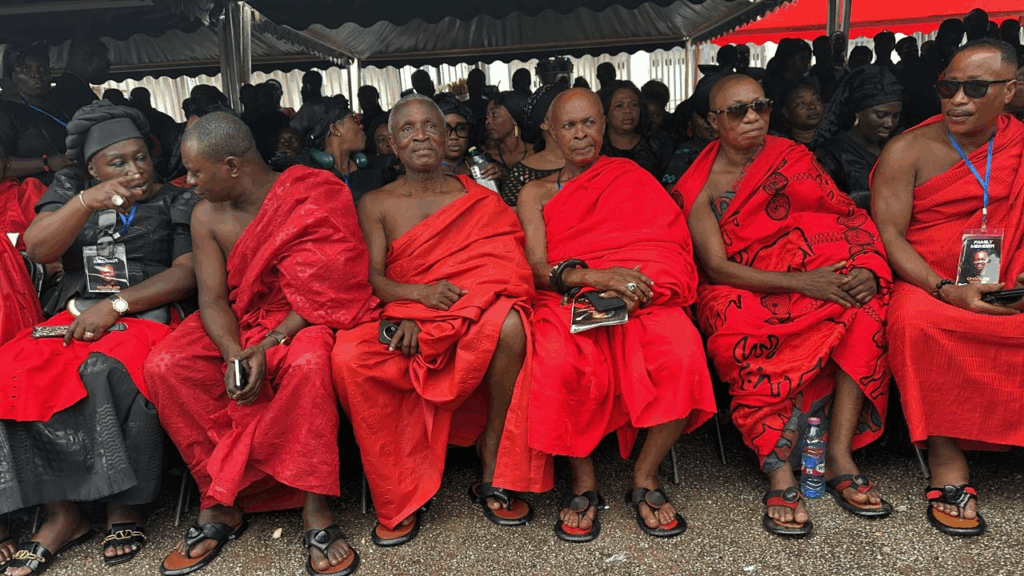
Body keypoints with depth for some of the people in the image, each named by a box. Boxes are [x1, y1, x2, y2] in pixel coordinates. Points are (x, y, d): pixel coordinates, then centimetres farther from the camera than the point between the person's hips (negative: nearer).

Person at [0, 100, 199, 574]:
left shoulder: (177, 204, 11)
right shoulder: (72, 191, 19)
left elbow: (187, 273, -2)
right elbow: (38, 250, 2)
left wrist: (114, 305, -11)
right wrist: (87, 203, -15)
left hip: (145, 318, -3)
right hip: (74, 318, 4)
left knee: (108, 372, -35)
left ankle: (125, 507, -20)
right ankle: (62, 515, -15)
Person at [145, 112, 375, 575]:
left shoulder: (314, 197, -12)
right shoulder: (207, 217, 3)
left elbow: (326, 290, -17)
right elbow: (212, 298, -3)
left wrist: (268, 345, -25)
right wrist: (234, 354, -23)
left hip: (303, 322, -5)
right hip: (238, 324, 5)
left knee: (308, 363, -39)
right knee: (164, 366, -21)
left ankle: (315, 511, -27)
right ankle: (222, 502, -12)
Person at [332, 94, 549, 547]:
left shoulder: (480, 199, 11)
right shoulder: (376, 205, 14)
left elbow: (502, 269, -2)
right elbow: (371, 277, 2)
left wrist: (424, 318, -17)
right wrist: (420, 293, -22)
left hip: (473, 321, -1)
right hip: (405, 320, 1)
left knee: (508, 324, -35)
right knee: (348, 356, -31)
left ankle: (494, 471, -18)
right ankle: (400, 496, -16)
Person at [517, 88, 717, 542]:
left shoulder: (633, 179, 18)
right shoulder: (536, 194, 17)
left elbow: (670, 250, 4)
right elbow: (537, 269, 2)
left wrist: (631, 288, -17)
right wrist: (594, 276, -18)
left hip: (638, 298, 1)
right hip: (566, 301, 0)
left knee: (683, 358, -31)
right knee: (560, 366, -35)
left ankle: (645, 477, -9)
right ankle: (583, 483, -10)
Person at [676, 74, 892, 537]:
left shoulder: (792, 157, 10)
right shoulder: (698, 186, 0)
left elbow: (850, 218, 6)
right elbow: (717, 267, -11)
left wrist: (867, 269, -16)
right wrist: (800, 282, -22)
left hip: (815, 275, 4)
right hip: (740, 289, -3)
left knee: (863, 306, -27)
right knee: (739, 330, -36)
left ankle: (840, 457, -26)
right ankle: (780, 477, -34)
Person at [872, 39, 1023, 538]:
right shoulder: (908, 151, 1)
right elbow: (888, 236, -7)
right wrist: (948, 291, -21)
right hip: (926, 285, -3)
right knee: (916, 321, -36)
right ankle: (947, 466, -28)